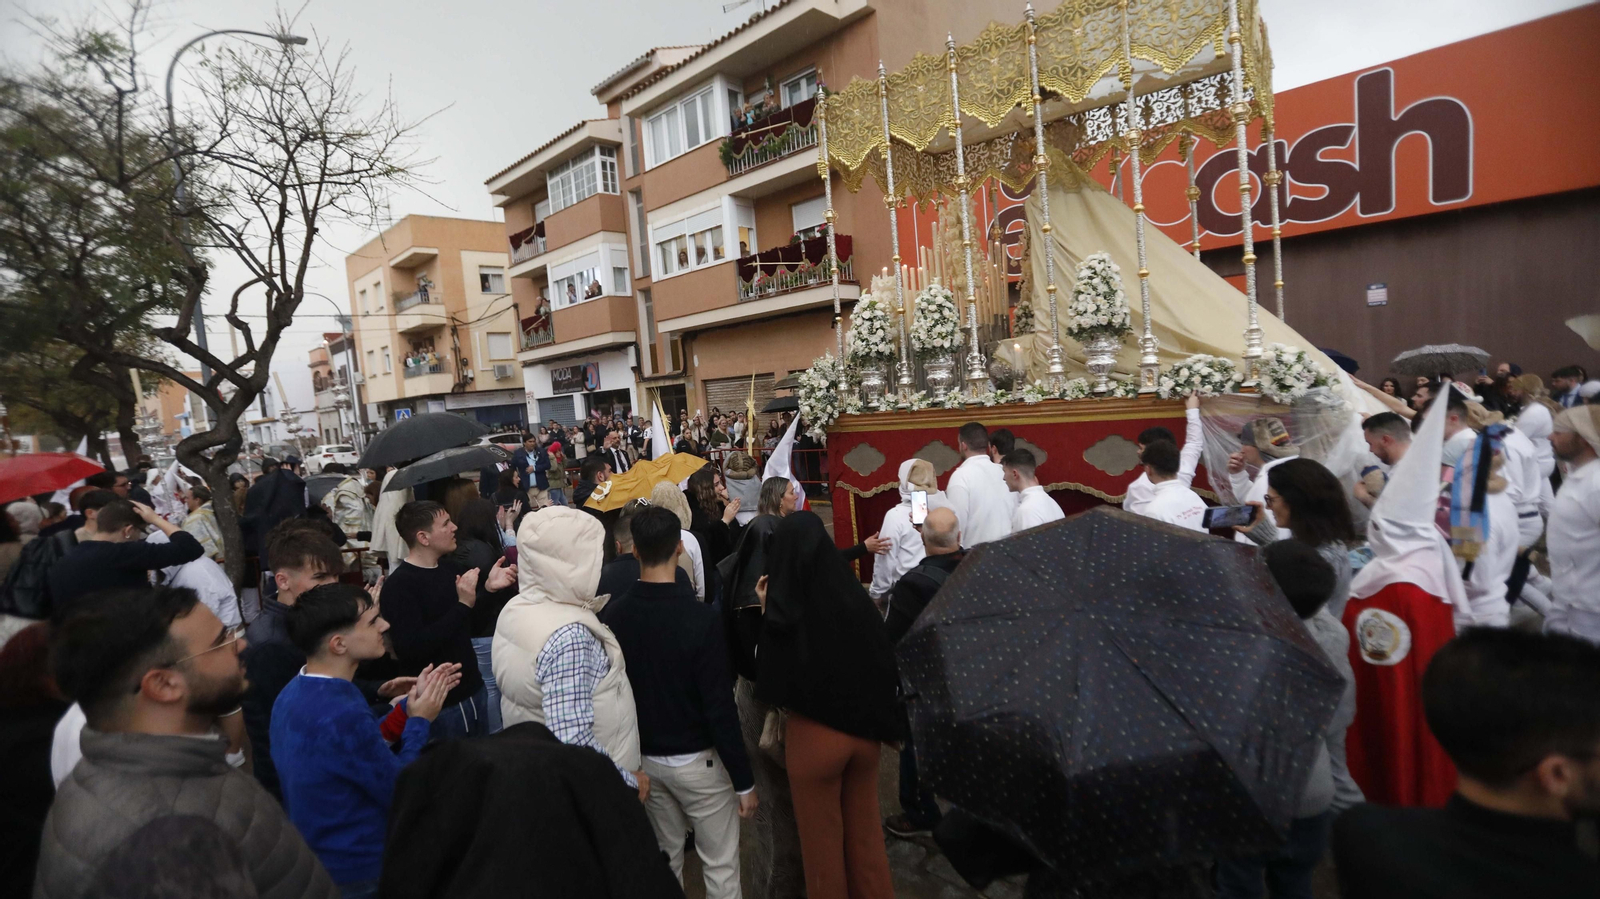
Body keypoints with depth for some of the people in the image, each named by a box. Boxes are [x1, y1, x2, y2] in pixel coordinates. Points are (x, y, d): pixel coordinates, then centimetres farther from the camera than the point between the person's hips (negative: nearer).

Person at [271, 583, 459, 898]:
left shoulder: (295, 693, -2)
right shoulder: (341, 716, -32)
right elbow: (403, 794, -20)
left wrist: (410, 705, 0)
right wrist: (420, 721, -10)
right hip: (359, 869, -9)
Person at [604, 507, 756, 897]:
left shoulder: (612, 615, -9)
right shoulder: (701, 617, -23)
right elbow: (720, 708, -21)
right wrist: (744, 780, -10)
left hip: (643, 759, 5)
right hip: (697, 760, -5)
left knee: (664, 860, 22)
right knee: (720, 866, 11)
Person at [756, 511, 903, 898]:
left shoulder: (784, 610, -22)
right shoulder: (856, 594, -11)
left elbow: (770, 684, -11)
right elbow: (885, 658, -3)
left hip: (814, 734, -3)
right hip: (865, 726, 4)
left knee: (822, 839, 20)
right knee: (866, 832, 23)